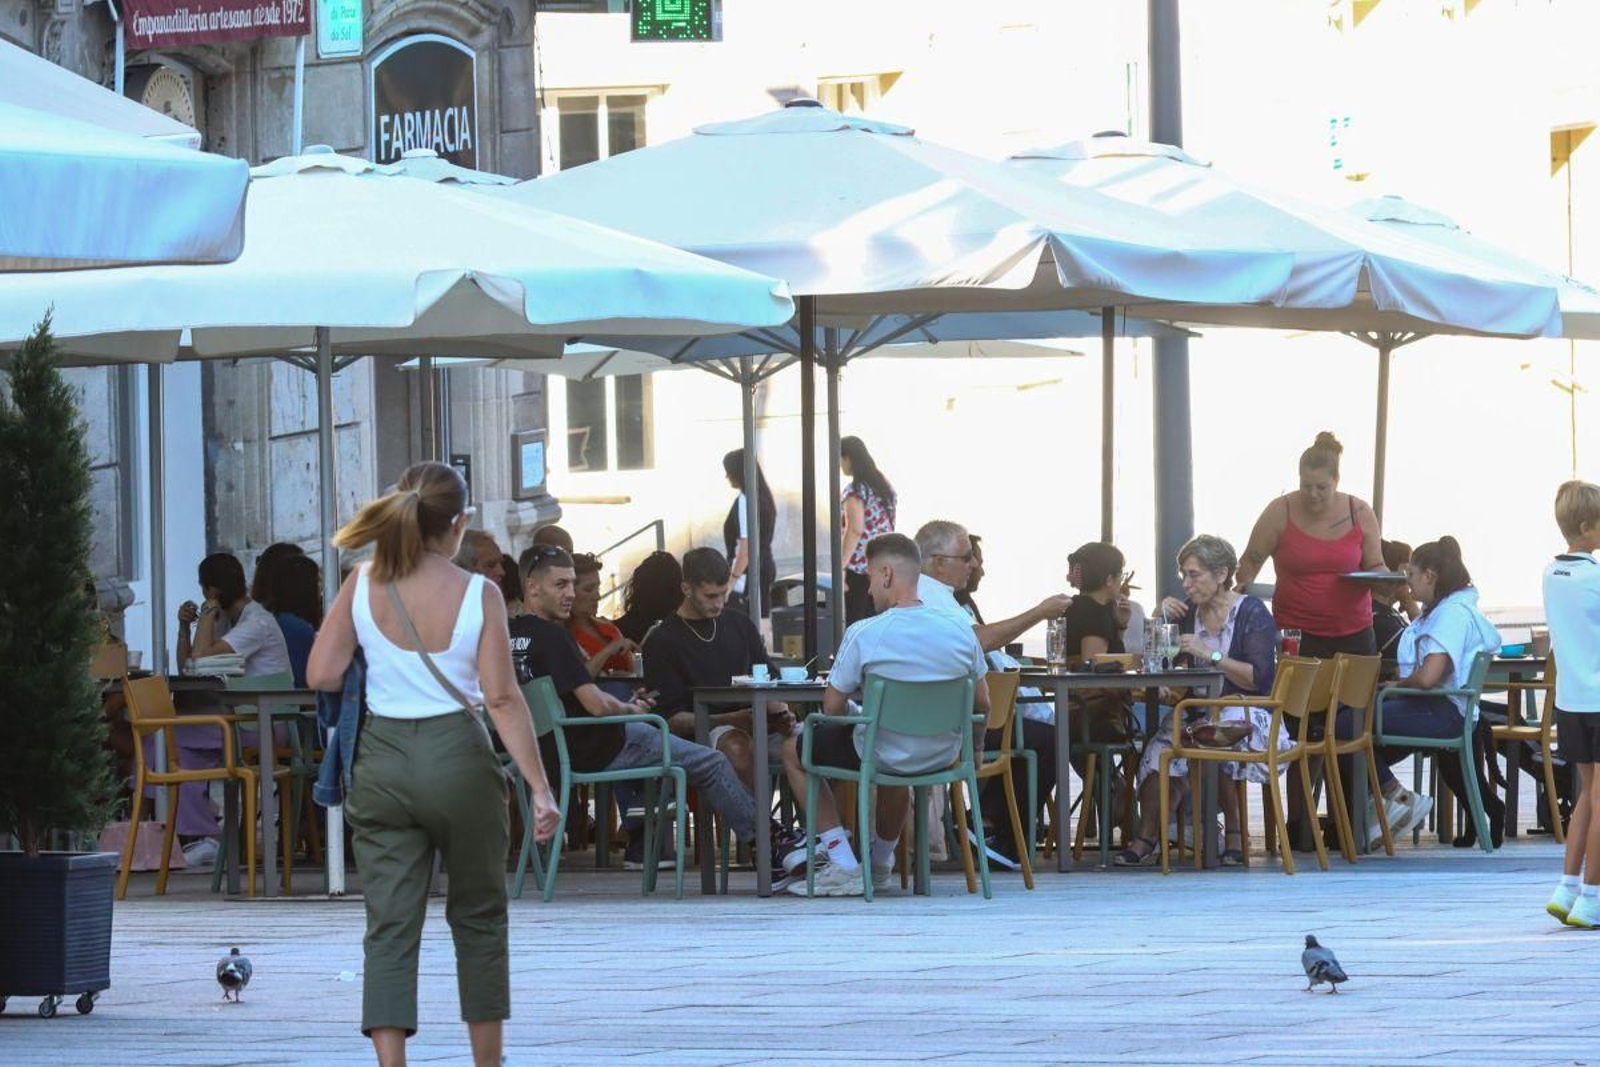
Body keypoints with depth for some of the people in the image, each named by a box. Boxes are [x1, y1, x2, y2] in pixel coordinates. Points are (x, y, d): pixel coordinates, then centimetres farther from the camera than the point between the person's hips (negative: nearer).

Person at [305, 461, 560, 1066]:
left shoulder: (363, 586, -1)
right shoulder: (478, 595, -8)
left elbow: (320, 676, -2)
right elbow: (503, 700, -11)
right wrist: (539, 788, -8)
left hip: (383, 761, 2)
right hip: (458, 756, -2)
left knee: (389, 927, 2)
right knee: (479, 919, 16)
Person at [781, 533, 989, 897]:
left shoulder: (864, 634, -19)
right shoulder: (960, 630, -7)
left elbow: (832, 707, -11)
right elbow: (982, 704, 2)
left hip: (884, 756, -5)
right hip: (944, 754, 5)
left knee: (794, 750, 21)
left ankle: (843, 866, 13)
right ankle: (880, 863, 50)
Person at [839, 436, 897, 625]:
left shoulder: (855, 491, -11)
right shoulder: (884, 486, 14)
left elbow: (855, 530, -20)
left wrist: (840, 567, -20)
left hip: (859, 567, -8)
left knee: (854, 624, -5)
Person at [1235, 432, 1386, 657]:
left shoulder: (1360, 514, 4)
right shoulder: (1280, 513, -2)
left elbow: (1375, 568, 13)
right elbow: (1250, 562, 6)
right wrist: (1242, 587, -12)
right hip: (1295, 633, -2)